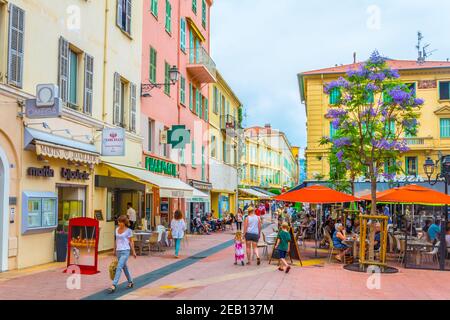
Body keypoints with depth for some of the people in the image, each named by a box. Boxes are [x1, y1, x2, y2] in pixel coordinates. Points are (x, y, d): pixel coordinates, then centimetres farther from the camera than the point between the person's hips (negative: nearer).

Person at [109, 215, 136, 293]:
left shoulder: (128, 230, -7)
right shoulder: (117, 229, 9)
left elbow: (131, 241, -3)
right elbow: (116, 240, 17)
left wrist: (133, 252, -2)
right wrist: (114, 250, 19)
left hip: (125, 251, -7)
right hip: (118, 251, 7)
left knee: (119, 268, -15)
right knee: (124, 267, 17)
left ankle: (114, 286, -18)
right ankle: (130, 282, 34)